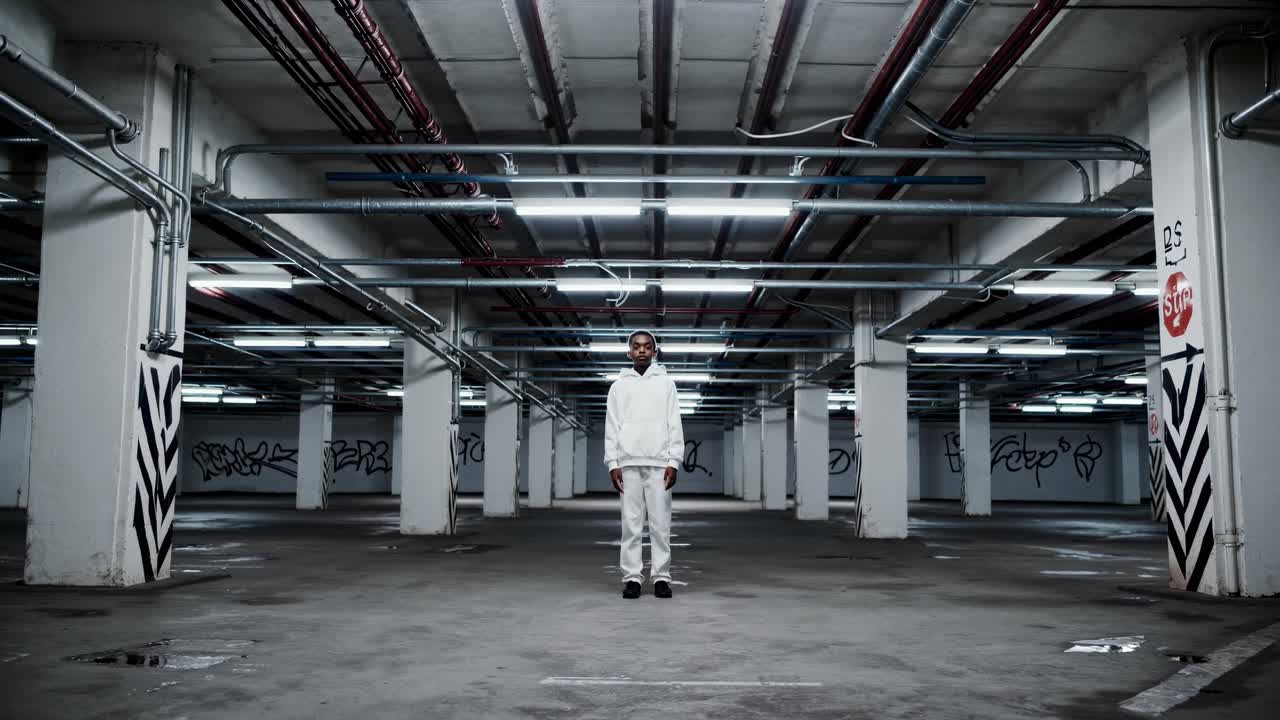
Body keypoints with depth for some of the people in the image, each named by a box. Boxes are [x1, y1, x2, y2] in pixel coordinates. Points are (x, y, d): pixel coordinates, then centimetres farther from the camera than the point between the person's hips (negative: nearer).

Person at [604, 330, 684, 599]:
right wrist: (612, 463, -2)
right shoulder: (619, 385, 10)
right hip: (628, 463, 1)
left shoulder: (666, 383, 8)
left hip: (659, 463, 0)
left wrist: (673, 461, -5)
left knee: (660, 523, -1)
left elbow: (674, 425, 4)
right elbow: (612, 427, 7)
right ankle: (632, 577, 4)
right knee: (631, 523, 0)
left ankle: (661, 577, 4)